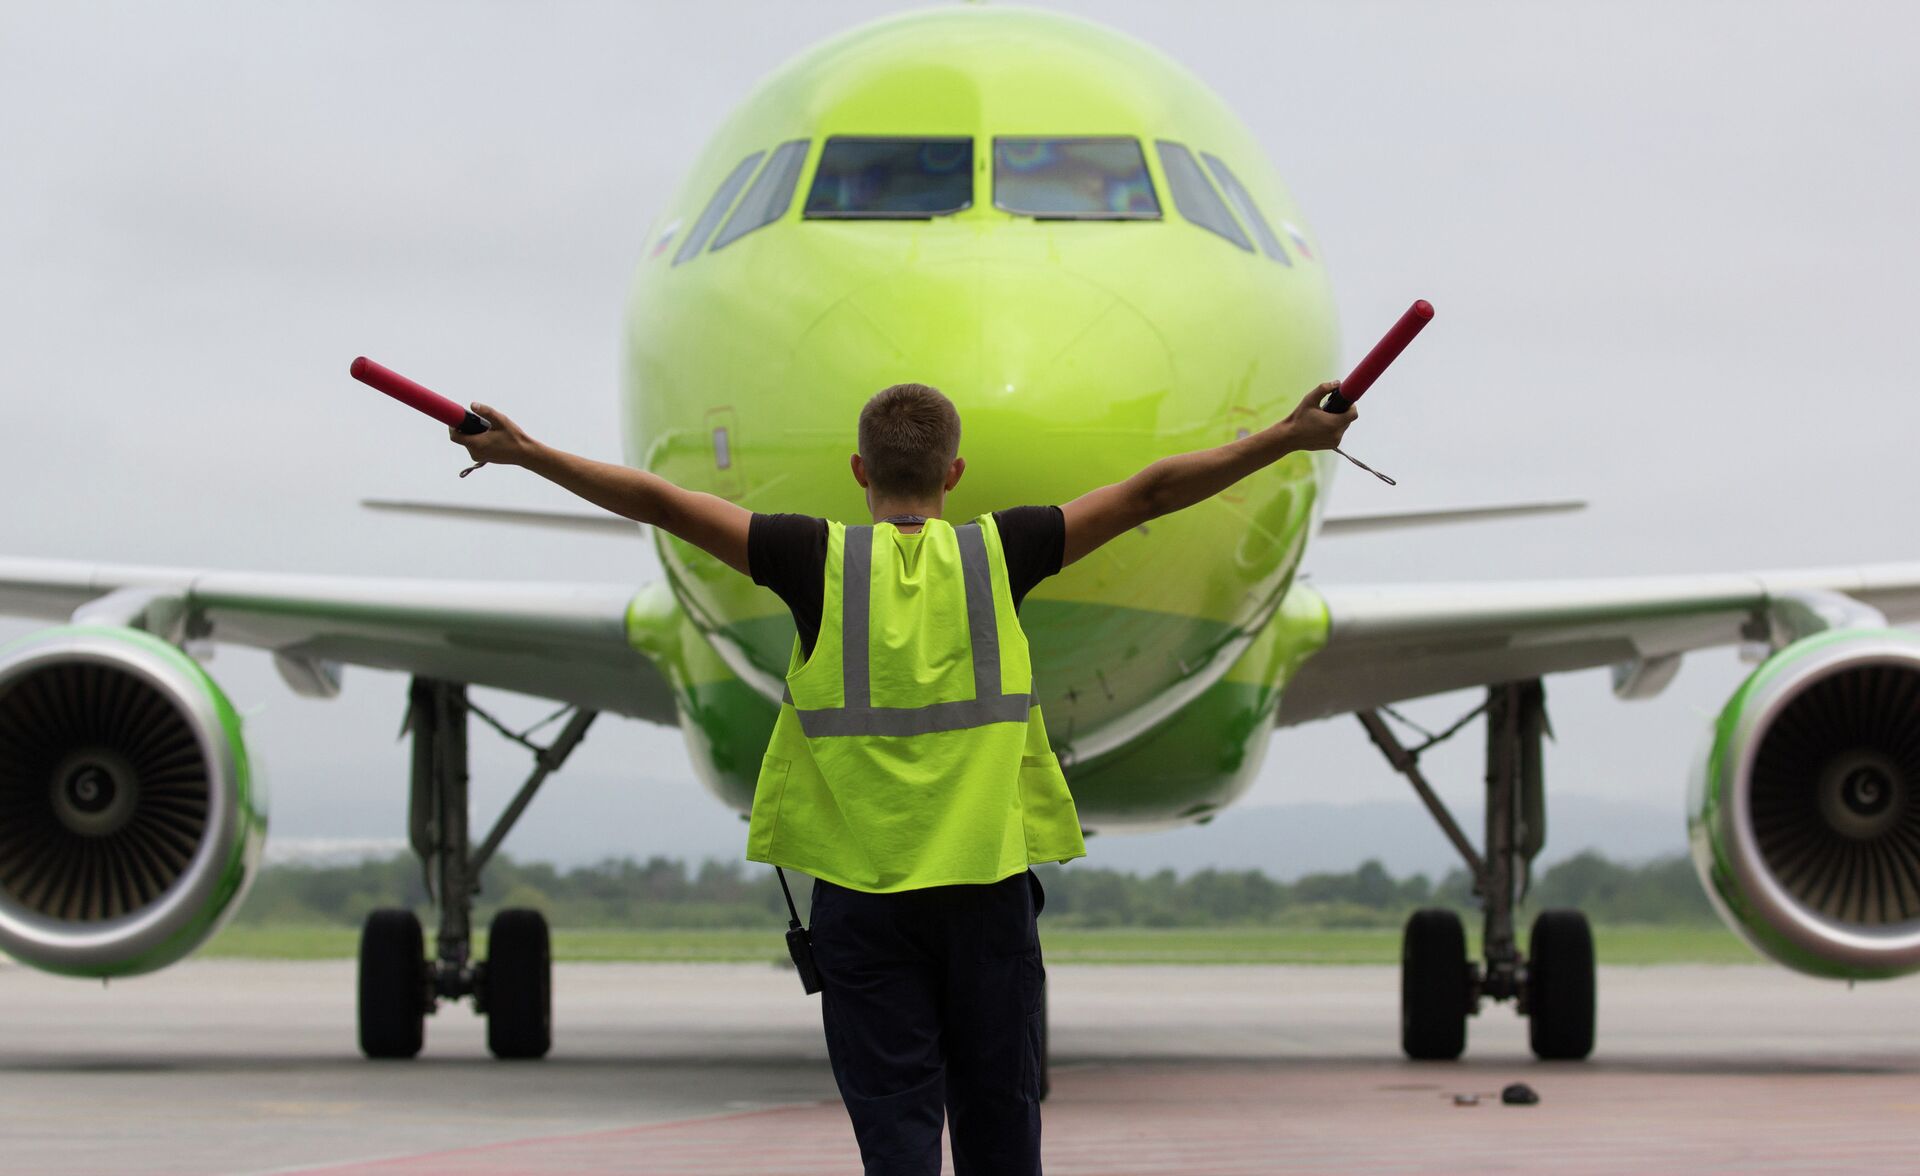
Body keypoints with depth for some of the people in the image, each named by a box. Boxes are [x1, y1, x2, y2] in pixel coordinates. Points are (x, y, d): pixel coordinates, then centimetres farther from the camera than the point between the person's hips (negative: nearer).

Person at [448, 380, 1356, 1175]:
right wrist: (1288, 439, 8)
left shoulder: (819, 561, -3)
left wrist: (525, 453, 8)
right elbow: (1151, 492, 2)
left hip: (861, 891, -1)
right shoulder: (998, 554, -1)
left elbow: (660, 502, -1)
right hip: (987, 882, 1)